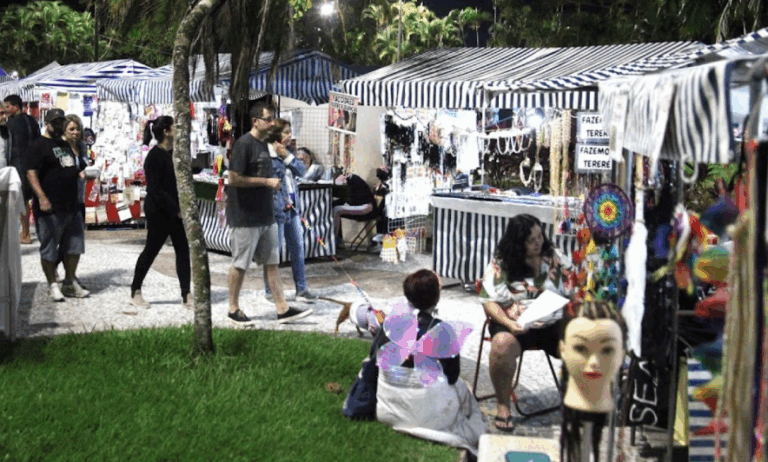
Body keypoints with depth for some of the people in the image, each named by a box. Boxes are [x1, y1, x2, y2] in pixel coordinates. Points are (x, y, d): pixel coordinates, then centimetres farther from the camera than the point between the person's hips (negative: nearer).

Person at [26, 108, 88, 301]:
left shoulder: (66, 145, 19)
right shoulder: (39, 145, -6)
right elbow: (31, 173, -16)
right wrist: (41, 197, -25)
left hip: (71, 206, 8)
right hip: (50, 207, -8)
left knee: (75, 246, 12)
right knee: (49, 249, 0)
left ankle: (70, 283, 23)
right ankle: (53, 285, 9)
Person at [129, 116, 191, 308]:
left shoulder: (173, 153, 10)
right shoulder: (155, 156, -14)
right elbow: (155, 189, -18)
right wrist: (176, 210, -19)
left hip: (175, 210, 8)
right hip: (159, 211, -8)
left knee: (183, 250, 4)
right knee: (151, 250, 3)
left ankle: (186, 295, 8)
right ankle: (136, 292, 19)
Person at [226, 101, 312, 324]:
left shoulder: (263, 144, 13)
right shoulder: (243, 144, -14)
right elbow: (234, 179, -20)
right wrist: (267, 182, -18)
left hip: (265, 215, 9)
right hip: (245, 217, -8)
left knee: (271, 263, 9)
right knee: (240, 265, 3)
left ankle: (283, 309, 12)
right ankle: (234, 309, 17)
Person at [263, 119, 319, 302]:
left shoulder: (287, 153, 12)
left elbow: (301, 170, 4)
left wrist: (288, 156, -7)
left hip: (292, 209, 8)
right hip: (277, 210, -8)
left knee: (298, 248, 13)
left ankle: (301, 288, 24)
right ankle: (270, 292, 15)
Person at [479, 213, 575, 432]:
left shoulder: (555, 259, 11)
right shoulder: (501, 264, 1)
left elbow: (573, 293, 12)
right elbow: (489, 302, -3)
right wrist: (509, 324, -20)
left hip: (552, 323, 3)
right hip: (516, 323, -3)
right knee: (502, 344, -37)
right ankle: (502, 405, -16)